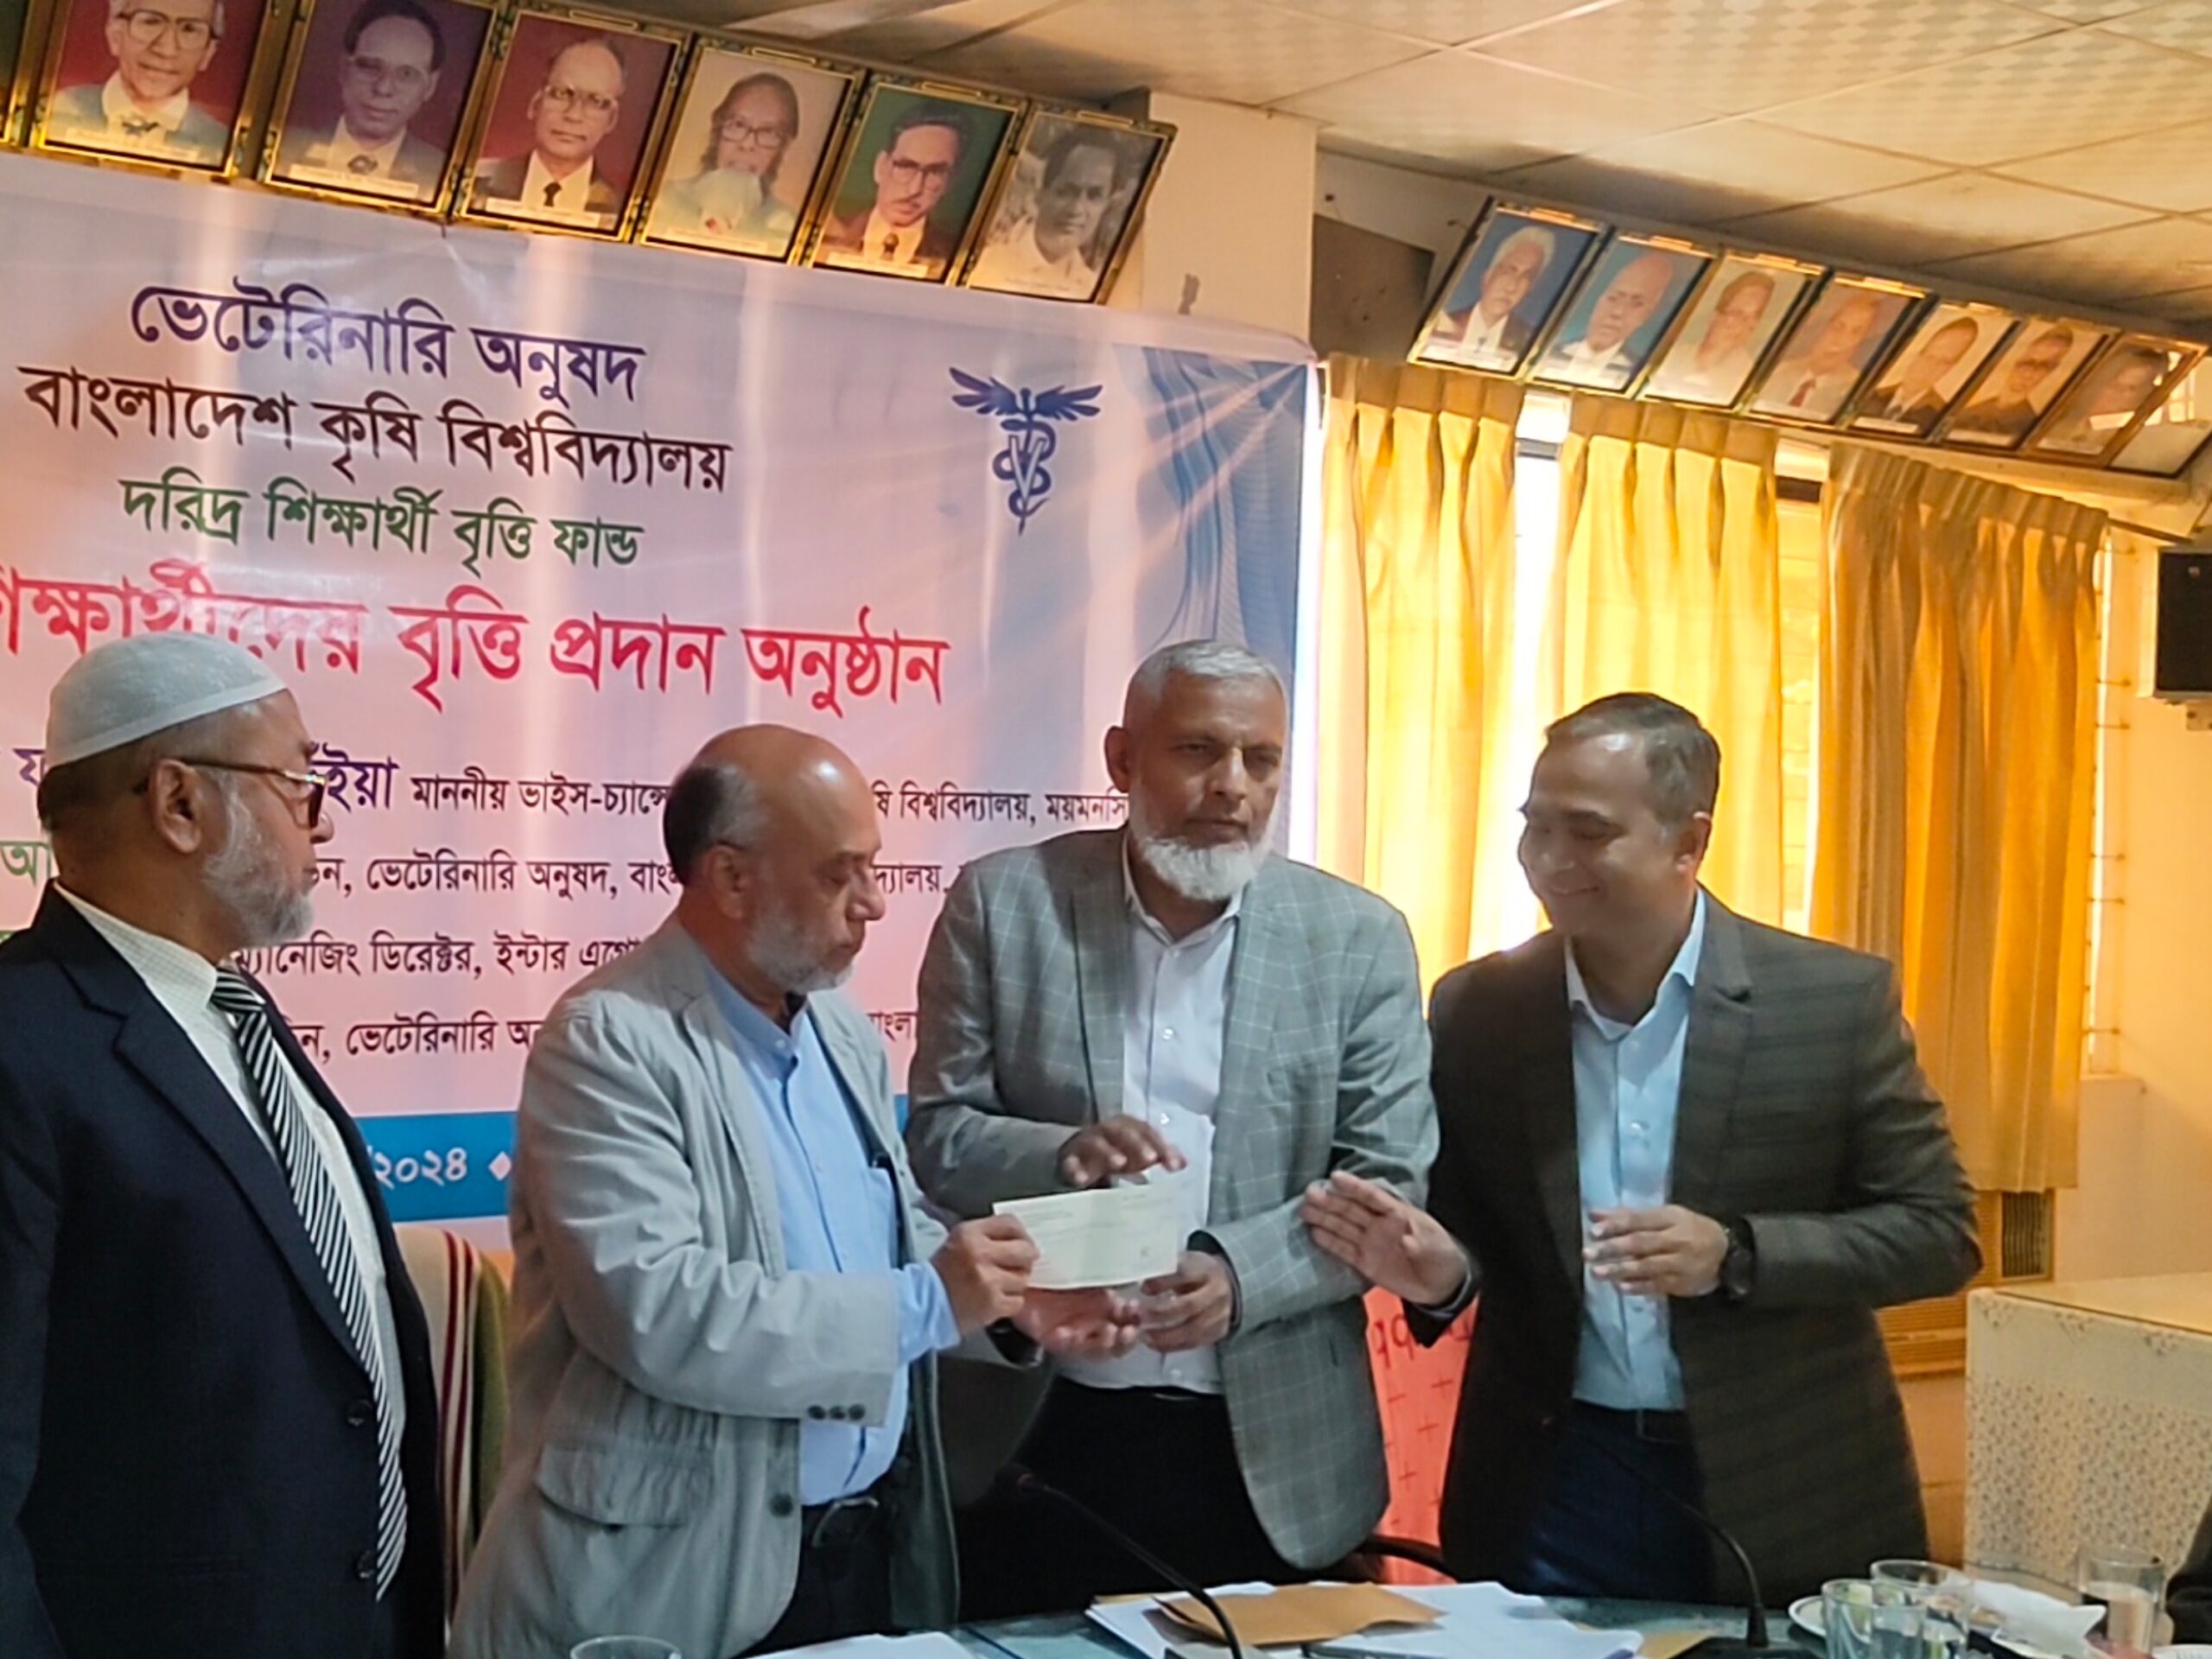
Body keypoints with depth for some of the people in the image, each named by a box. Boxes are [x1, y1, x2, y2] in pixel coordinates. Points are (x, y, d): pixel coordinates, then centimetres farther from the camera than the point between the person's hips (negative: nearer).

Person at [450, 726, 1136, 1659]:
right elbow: (656, 1310, -27)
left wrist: (1006, 1293, -1)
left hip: (879, 1540, 7)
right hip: (684, 1575, -7)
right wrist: (925, 1305, -22)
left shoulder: (844, 1031, 10)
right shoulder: (609, 1041, -16)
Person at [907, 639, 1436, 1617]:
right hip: (1031, 1437, 0)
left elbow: (1393, 1183, -3)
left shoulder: (1358, 940, 0)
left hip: (1271, 1453, 1)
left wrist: (1241, 1273, -20)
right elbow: (934, 1137, -2)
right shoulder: (1003, 905, -1)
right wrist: (1059, 1156, -23)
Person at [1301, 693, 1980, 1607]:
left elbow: (1939, 1231, -6)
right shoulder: (1474, 1009, -1)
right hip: (1551, 1493, 2)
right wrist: (1440, 1271, -15)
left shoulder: (1838, 999, -8)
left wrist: (1733, 1255, -20)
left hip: (1781, 1499, -1)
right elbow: (1470, 1226, 8)